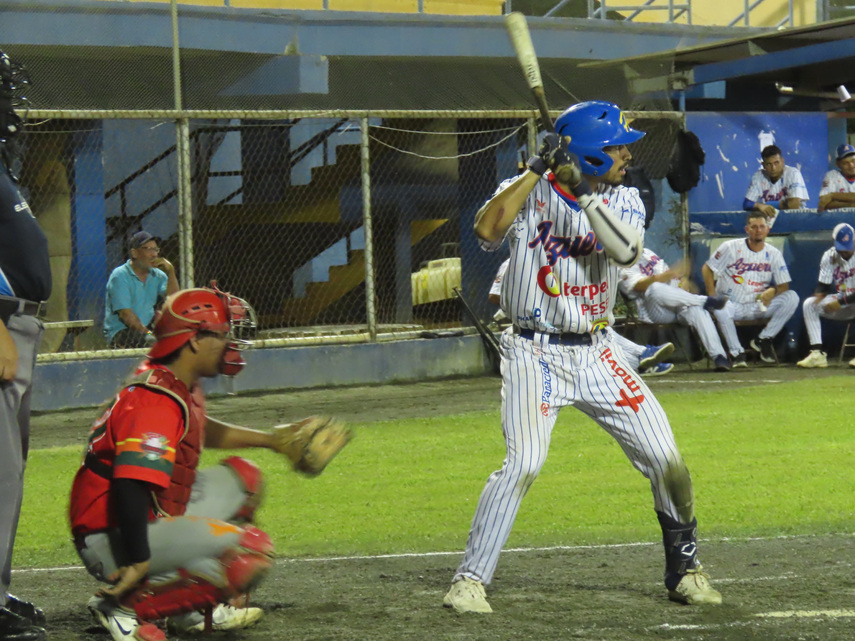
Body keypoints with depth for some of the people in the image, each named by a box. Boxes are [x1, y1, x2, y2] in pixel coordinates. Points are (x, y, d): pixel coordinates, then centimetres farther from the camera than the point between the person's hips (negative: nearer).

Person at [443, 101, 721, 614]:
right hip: (536, 354, -4)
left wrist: (583, 189, -24)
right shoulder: (527, 192, -5)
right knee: (524, 462, -21)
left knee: (666, 459, -1)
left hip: (599, 354, 4)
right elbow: (487, 231, -25)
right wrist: (537, 170, -23)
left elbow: (627, 251, -18)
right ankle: (471, 580, -12)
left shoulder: (623, 200, 2)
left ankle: (685, 570, 19)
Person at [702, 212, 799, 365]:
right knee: (720, 308, -39)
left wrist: (773, 291, -23)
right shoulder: (730, 248, -3)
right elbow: (707, 269, 1)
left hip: (758, 305, 3)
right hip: (732, 305, -3)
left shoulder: (774, 254, 5)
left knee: (791, 297, -18)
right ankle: (737, 353, -23)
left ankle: (763, 340, -9)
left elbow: (784, 285, 1)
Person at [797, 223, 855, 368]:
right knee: (809, 304, -16)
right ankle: (817, 353, -24)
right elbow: (822, 285, 1)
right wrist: (818, 297, -22)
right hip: (839, 301, 5)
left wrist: (841, 302, -31)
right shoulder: (829, 257, -2)